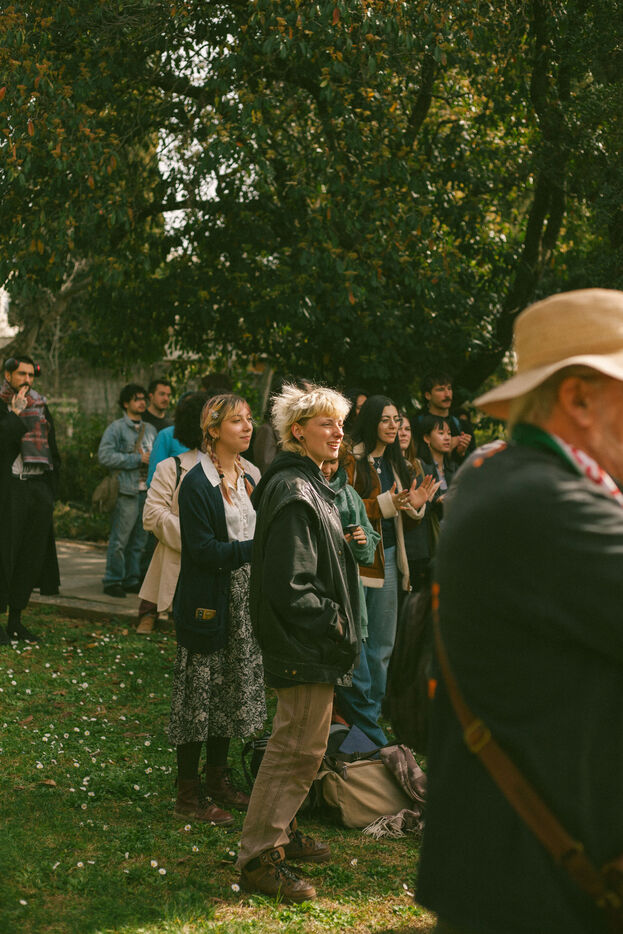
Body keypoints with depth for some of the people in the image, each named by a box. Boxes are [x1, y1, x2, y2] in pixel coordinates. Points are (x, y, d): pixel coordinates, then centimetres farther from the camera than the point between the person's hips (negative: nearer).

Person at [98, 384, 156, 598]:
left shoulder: (150, 429, 19)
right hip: (126, 491, -6)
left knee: (140, 539, 9)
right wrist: (138, 459, -12)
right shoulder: (116, 428, -1)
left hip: (148, 491, 6)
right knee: (120, 539, -6)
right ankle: (112, 581, 1)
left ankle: (132, 580, 17)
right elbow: (105, 456, -12)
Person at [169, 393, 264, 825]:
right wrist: (256, 548, -23)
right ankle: (188, 794, 7)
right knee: (200, 692, -1)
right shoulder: (197, 483, -12)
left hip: (247, 601, 7)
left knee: (233, 689, 13)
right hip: (210, 603, -7)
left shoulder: (252, 476, 11)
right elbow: (204, 550, -17)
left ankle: (219, 779, 26)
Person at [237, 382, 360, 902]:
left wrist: (337, 624, 17)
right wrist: (334, 624, -16)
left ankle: (281, 833, 33)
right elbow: (289, 586, -23)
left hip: (313, 644, 11)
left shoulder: (310, 485, 16)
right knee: (299, 748, -6)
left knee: (300, 746, 19)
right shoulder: (294, 493, -19)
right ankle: (259, 859, 1)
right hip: (305, 645, -11)